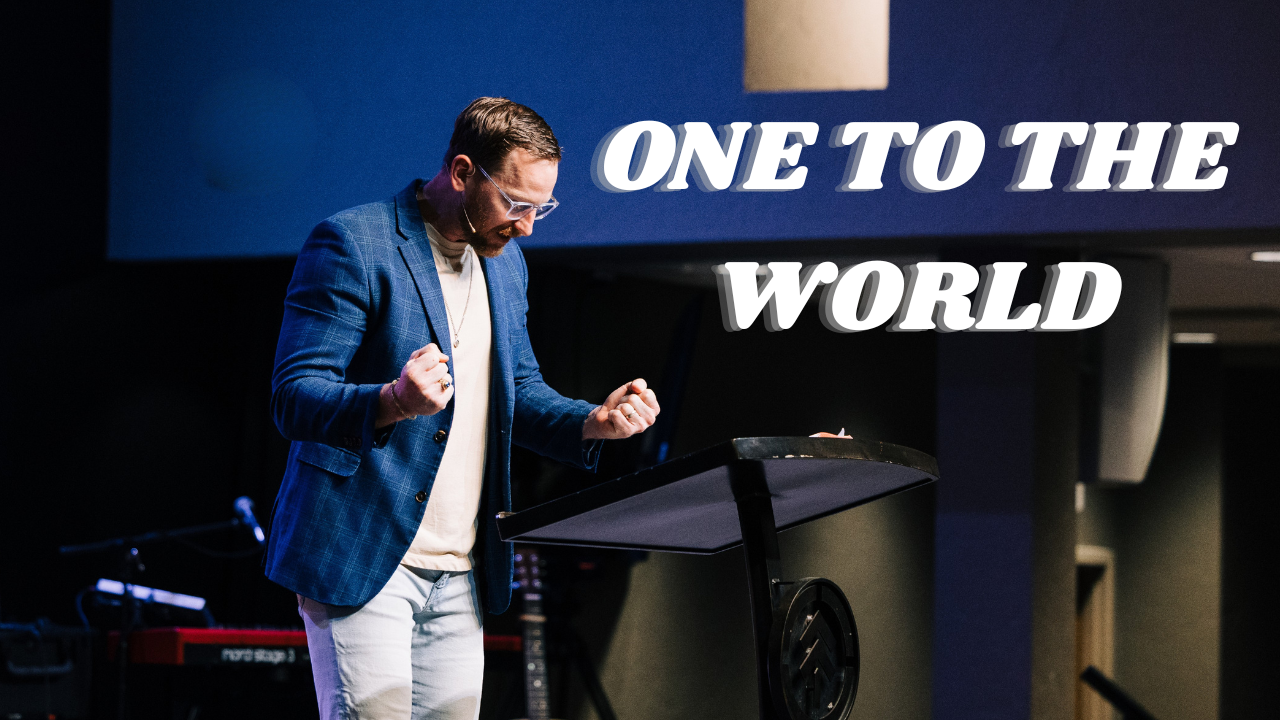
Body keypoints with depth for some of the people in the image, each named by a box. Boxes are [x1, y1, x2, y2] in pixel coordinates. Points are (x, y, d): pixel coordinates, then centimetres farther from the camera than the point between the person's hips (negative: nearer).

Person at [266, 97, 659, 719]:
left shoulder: (505, 261, 15)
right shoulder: (352, 243, -10)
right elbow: (293, 398, -15)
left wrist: (592, 422, 3)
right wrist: (392, 402, -35)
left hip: (461, 574, 7)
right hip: (362, 562, -7)